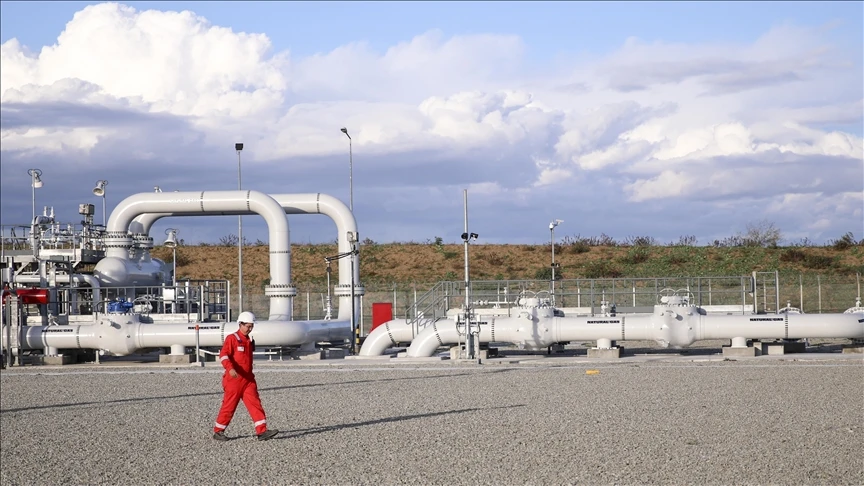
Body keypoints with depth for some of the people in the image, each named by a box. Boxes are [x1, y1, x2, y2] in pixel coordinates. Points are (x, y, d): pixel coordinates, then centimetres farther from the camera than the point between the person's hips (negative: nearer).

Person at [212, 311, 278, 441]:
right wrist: (230, 368, -36)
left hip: (248, 379, 7)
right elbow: (223, 355, -21)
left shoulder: (250, 340, 16)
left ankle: (262, 431, -10)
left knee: (255, 403, -4)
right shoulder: (232, 338, -8)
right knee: (229, 406, 0)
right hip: (234, 378, -7)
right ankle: (218, 432, 13)